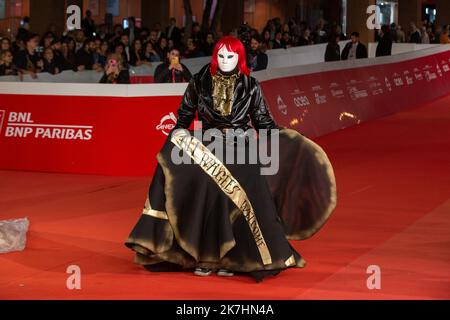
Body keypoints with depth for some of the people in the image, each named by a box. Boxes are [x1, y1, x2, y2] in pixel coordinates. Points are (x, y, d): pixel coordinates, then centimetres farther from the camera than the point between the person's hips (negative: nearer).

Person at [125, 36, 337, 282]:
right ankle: (203, 258, 1)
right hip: (206, 149, 0)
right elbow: (185, 114, 11)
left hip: (240, 151, 0)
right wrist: (178, 133, -6)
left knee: (235, 200, -10)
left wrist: (280, 139, -6)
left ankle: (229, 259, 0)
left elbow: (263, 120, 7)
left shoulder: (250, 86, 4)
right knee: (204, 199, -8)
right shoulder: (200, 82, 5)